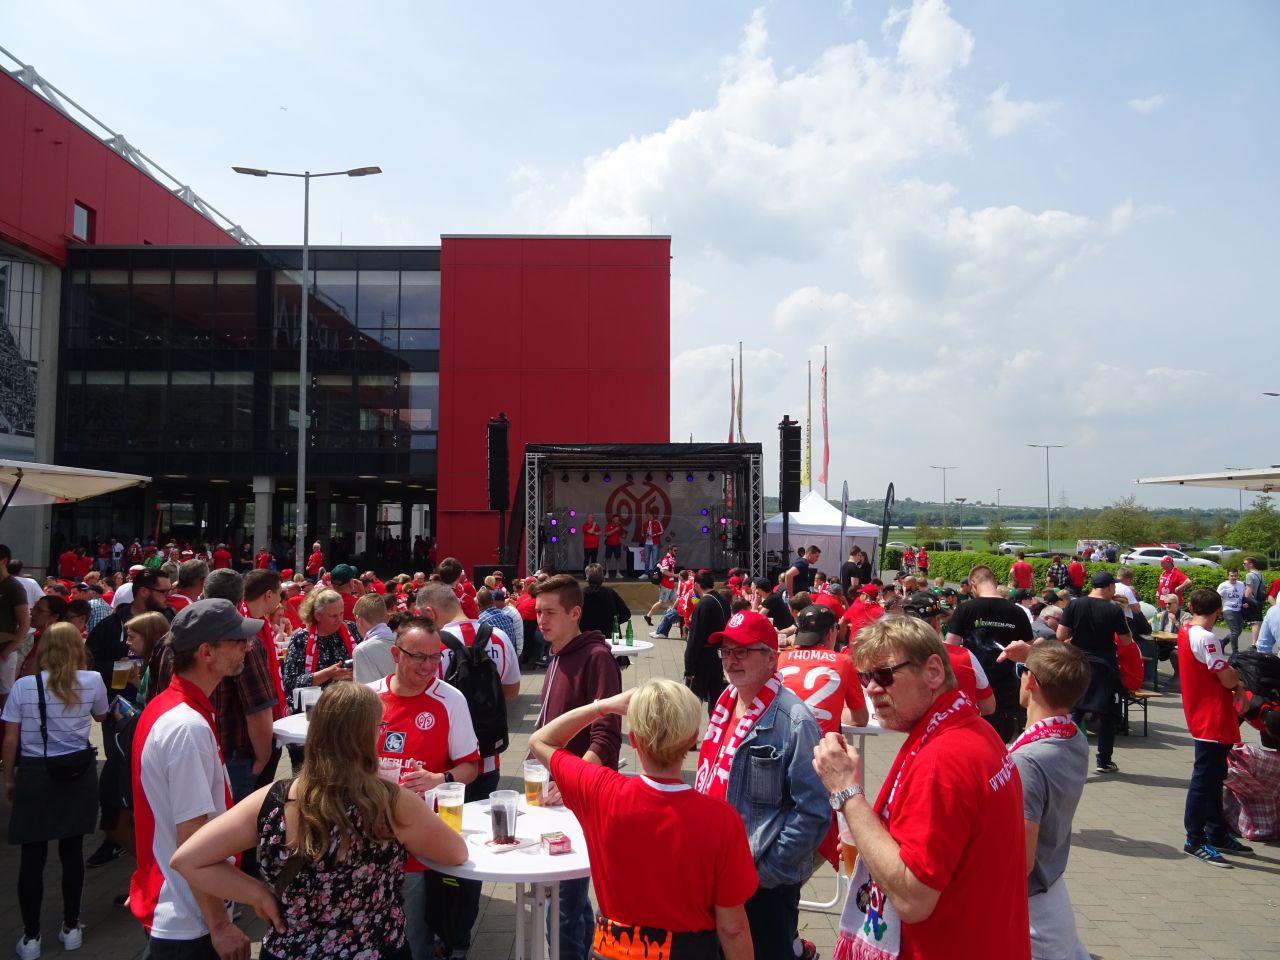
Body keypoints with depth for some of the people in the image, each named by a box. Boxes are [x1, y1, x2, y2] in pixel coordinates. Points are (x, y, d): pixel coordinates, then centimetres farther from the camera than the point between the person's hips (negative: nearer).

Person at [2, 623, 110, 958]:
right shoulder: (92, 681, -4)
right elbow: (101, 715, 17)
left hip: (34, 774, -1)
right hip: (78, 772, 1)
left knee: (32, 857, 8)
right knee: (72, 851, 11)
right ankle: (71, 928, 22)